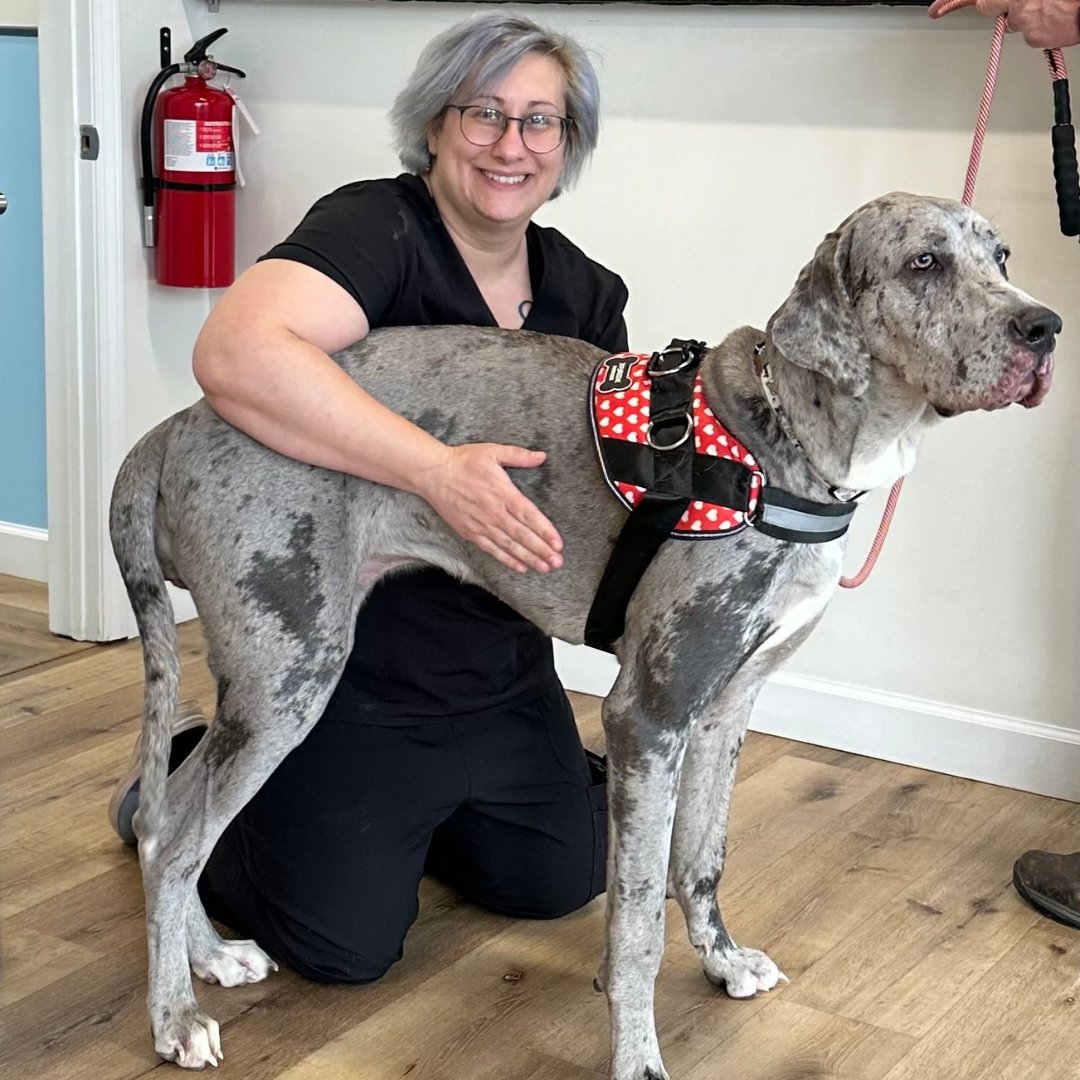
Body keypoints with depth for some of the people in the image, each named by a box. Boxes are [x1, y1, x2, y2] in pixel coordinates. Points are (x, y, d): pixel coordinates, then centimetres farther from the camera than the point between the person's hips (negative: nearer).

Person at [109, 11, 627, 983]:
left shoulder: (586, 294, 2)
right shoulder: (377, 229, -22)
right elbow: (236, 354, -41)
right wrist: (439, 471, -43)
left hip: (502, 674, 7)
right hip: (345, 673, -7)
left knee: (562, 882, 19)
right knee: (346, 946, 2)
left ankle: (402, 812, 41)